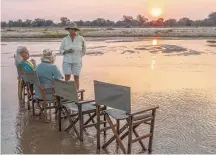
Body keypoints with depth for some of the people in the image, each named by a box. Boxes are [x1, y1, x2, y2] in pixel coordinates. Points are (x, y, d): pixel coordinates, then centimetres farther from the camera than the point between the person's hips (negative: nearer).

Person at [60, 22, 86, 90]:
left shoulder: (80, 38, -5)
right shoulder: (65, 39, -3)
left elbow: (84, 48, 10)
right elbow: (61, 50, 3)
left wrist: (80, 57, 6)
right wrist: (66, 51, -17)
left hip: (76, 61, -1)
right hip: (67, 61, 1)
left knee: (76, 78, 4)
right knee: (67, 78, -2)